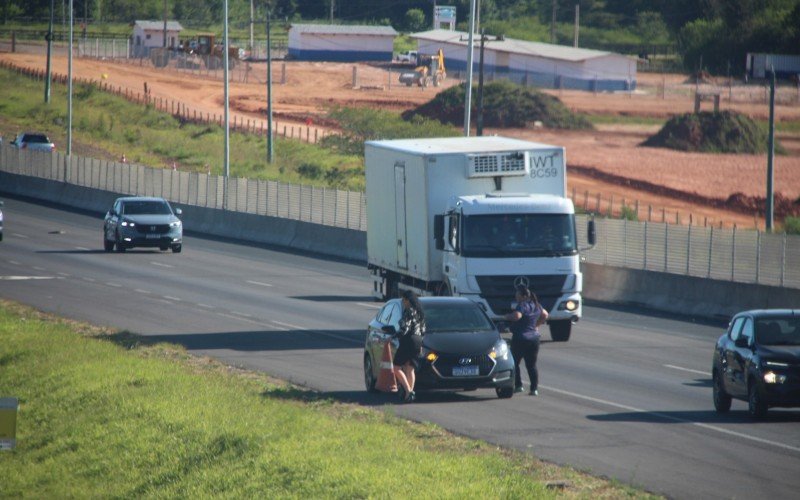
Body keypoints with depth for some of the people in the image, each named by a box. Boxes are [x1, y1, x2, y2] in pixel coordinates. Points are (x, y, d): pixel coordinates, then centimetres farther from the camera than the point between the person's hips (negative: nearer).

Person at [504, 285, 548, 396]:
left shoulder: (523, 305, -15)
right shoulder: (536, 305, 10)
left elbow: (517, 316, -32)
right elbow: (545, 315, 24)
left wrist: (508, 316, -13)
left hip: (520, 338, -7)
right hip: (534, 337, 7)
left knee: (514, 363, 7)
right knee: (532, 365, 8)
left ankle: (518, 385, 1)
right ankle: (534, 388, 2)